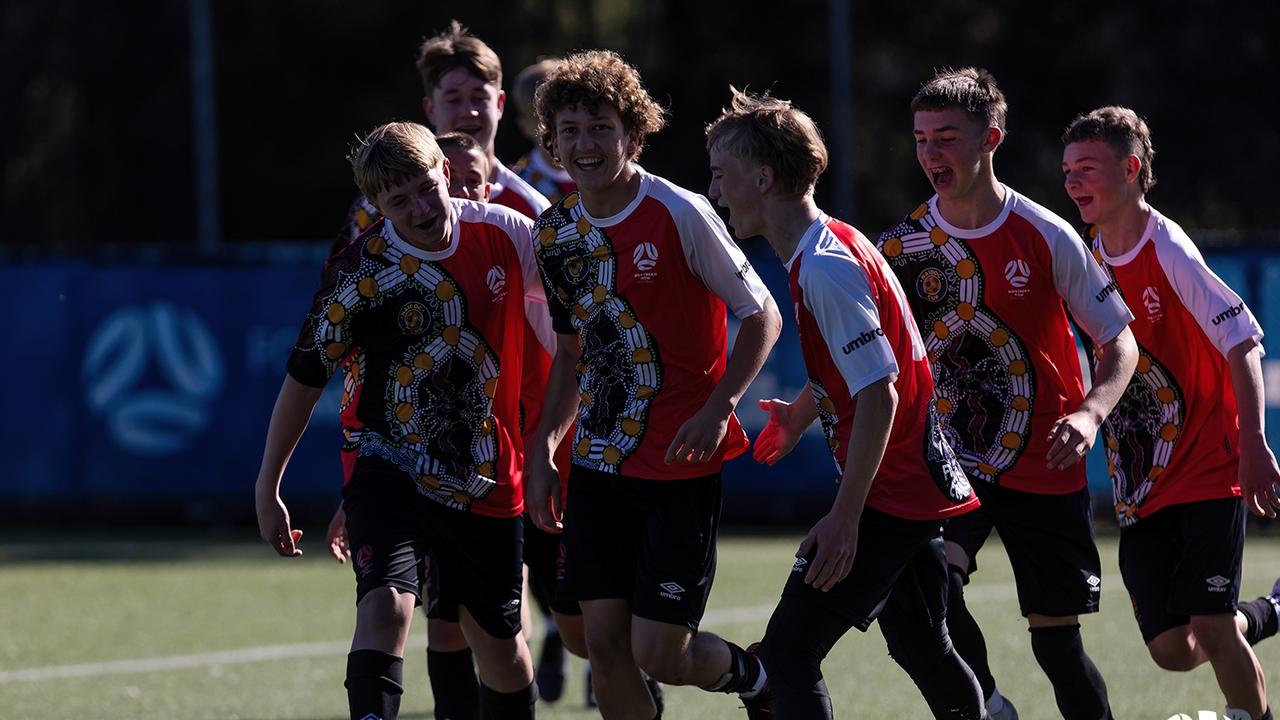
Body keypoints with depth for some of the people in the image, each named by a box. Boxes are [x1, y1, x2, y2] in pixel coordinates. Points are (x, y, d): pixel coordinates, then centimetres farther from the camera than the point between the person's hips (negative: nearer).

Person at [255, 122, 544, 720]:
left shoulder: (504, 234, -5)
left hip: (487, 481, 4)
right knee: (386, 603, -28)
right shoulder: (359, 272, -14)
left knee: (503, 648, 13)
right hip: (390, 466, -4)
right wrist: (267, 489, -2)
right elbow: (305, 379, -4)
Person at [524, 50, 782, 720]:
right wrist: (543, 450, 11)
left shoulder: (680, 215, -13)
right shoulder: (555, 232, 6)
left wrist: (718, 409, -20)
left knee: (659, 653, -8)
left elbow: (762, 317, -8)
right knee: (605, 647, 0)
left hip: (681, 461, -6)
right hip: (599, 460, 6)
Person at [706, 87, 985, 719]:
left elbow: (879, 394, -25)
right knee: (923, 652, 21)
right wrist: (801, 414, 42)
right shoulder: (831, 248, 11)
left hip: (887, 495, -10)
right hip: (920, 487, 10)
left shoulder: (825, 269, -19)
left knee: (787, 656, -12)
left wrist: (845, 515, -26)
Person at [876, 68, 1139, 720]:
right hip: (949, 462, 1)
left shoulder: (1046, 237, -8)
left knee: (1057, 642, 0)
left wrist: (1090, 414, -21)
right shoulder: (903, 246, -3)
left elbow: (1119, 341, -3)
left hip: (1045, 469, -1)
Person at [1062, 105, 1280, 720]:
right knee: (1172, 649, 0)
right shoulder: (1091, 261, 7)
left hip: (1210, 469, -6)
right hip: (1141, 483, 6)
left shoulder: (1168, 250, -13)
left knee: (1211, 626, -15)